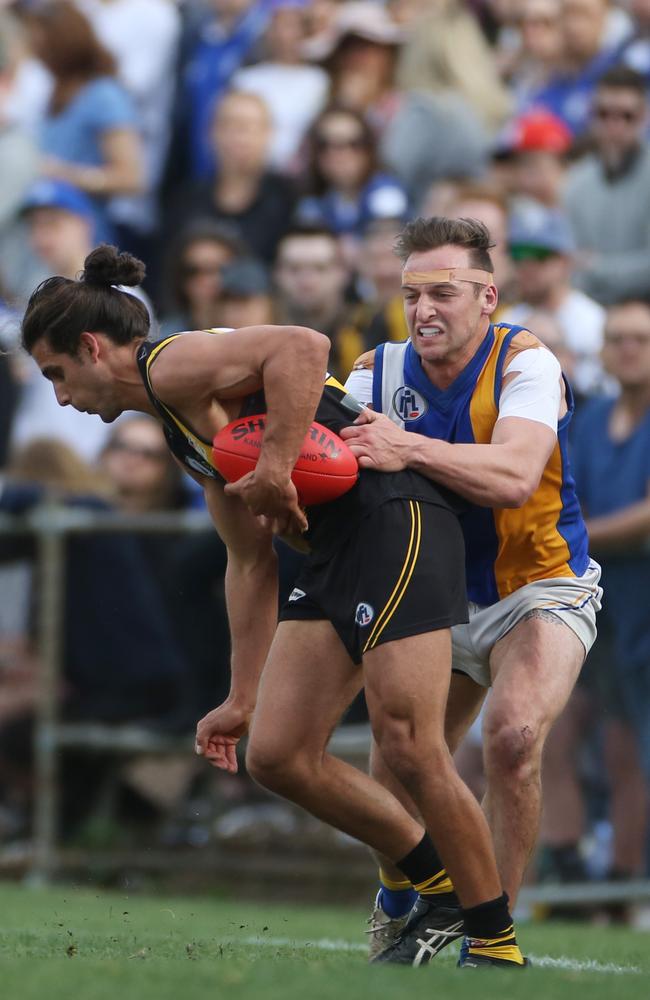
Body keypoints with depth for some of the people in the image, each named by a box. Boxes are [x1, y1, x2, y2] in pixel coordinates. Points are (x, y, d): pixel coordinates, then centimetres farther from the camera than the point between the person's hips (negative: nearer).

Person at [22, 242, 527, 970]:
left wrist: (276, 468, -22)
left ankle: (496, 942, -1)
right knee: (276, 755, 6)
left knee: (407, 749, -12)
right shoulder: (182, 425, 22)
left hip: (396, 521, -10)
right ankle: (435, 887, 18)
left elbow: (302, 346, -25)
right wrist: (241, 699, 24)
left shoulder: (173, 366, -8)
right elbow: (250, 561, 24)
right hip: (336, 549, 10)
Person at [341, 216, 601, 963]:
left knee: (513, 738, -27)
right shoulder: (379, 374, -6)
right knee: (396, 761, -1)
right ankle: (400, 914, 27)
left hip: (542, 590, -5)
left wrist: (410, 449, -49)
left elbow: (515, 476, -36)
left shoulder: (525, 363, -19)